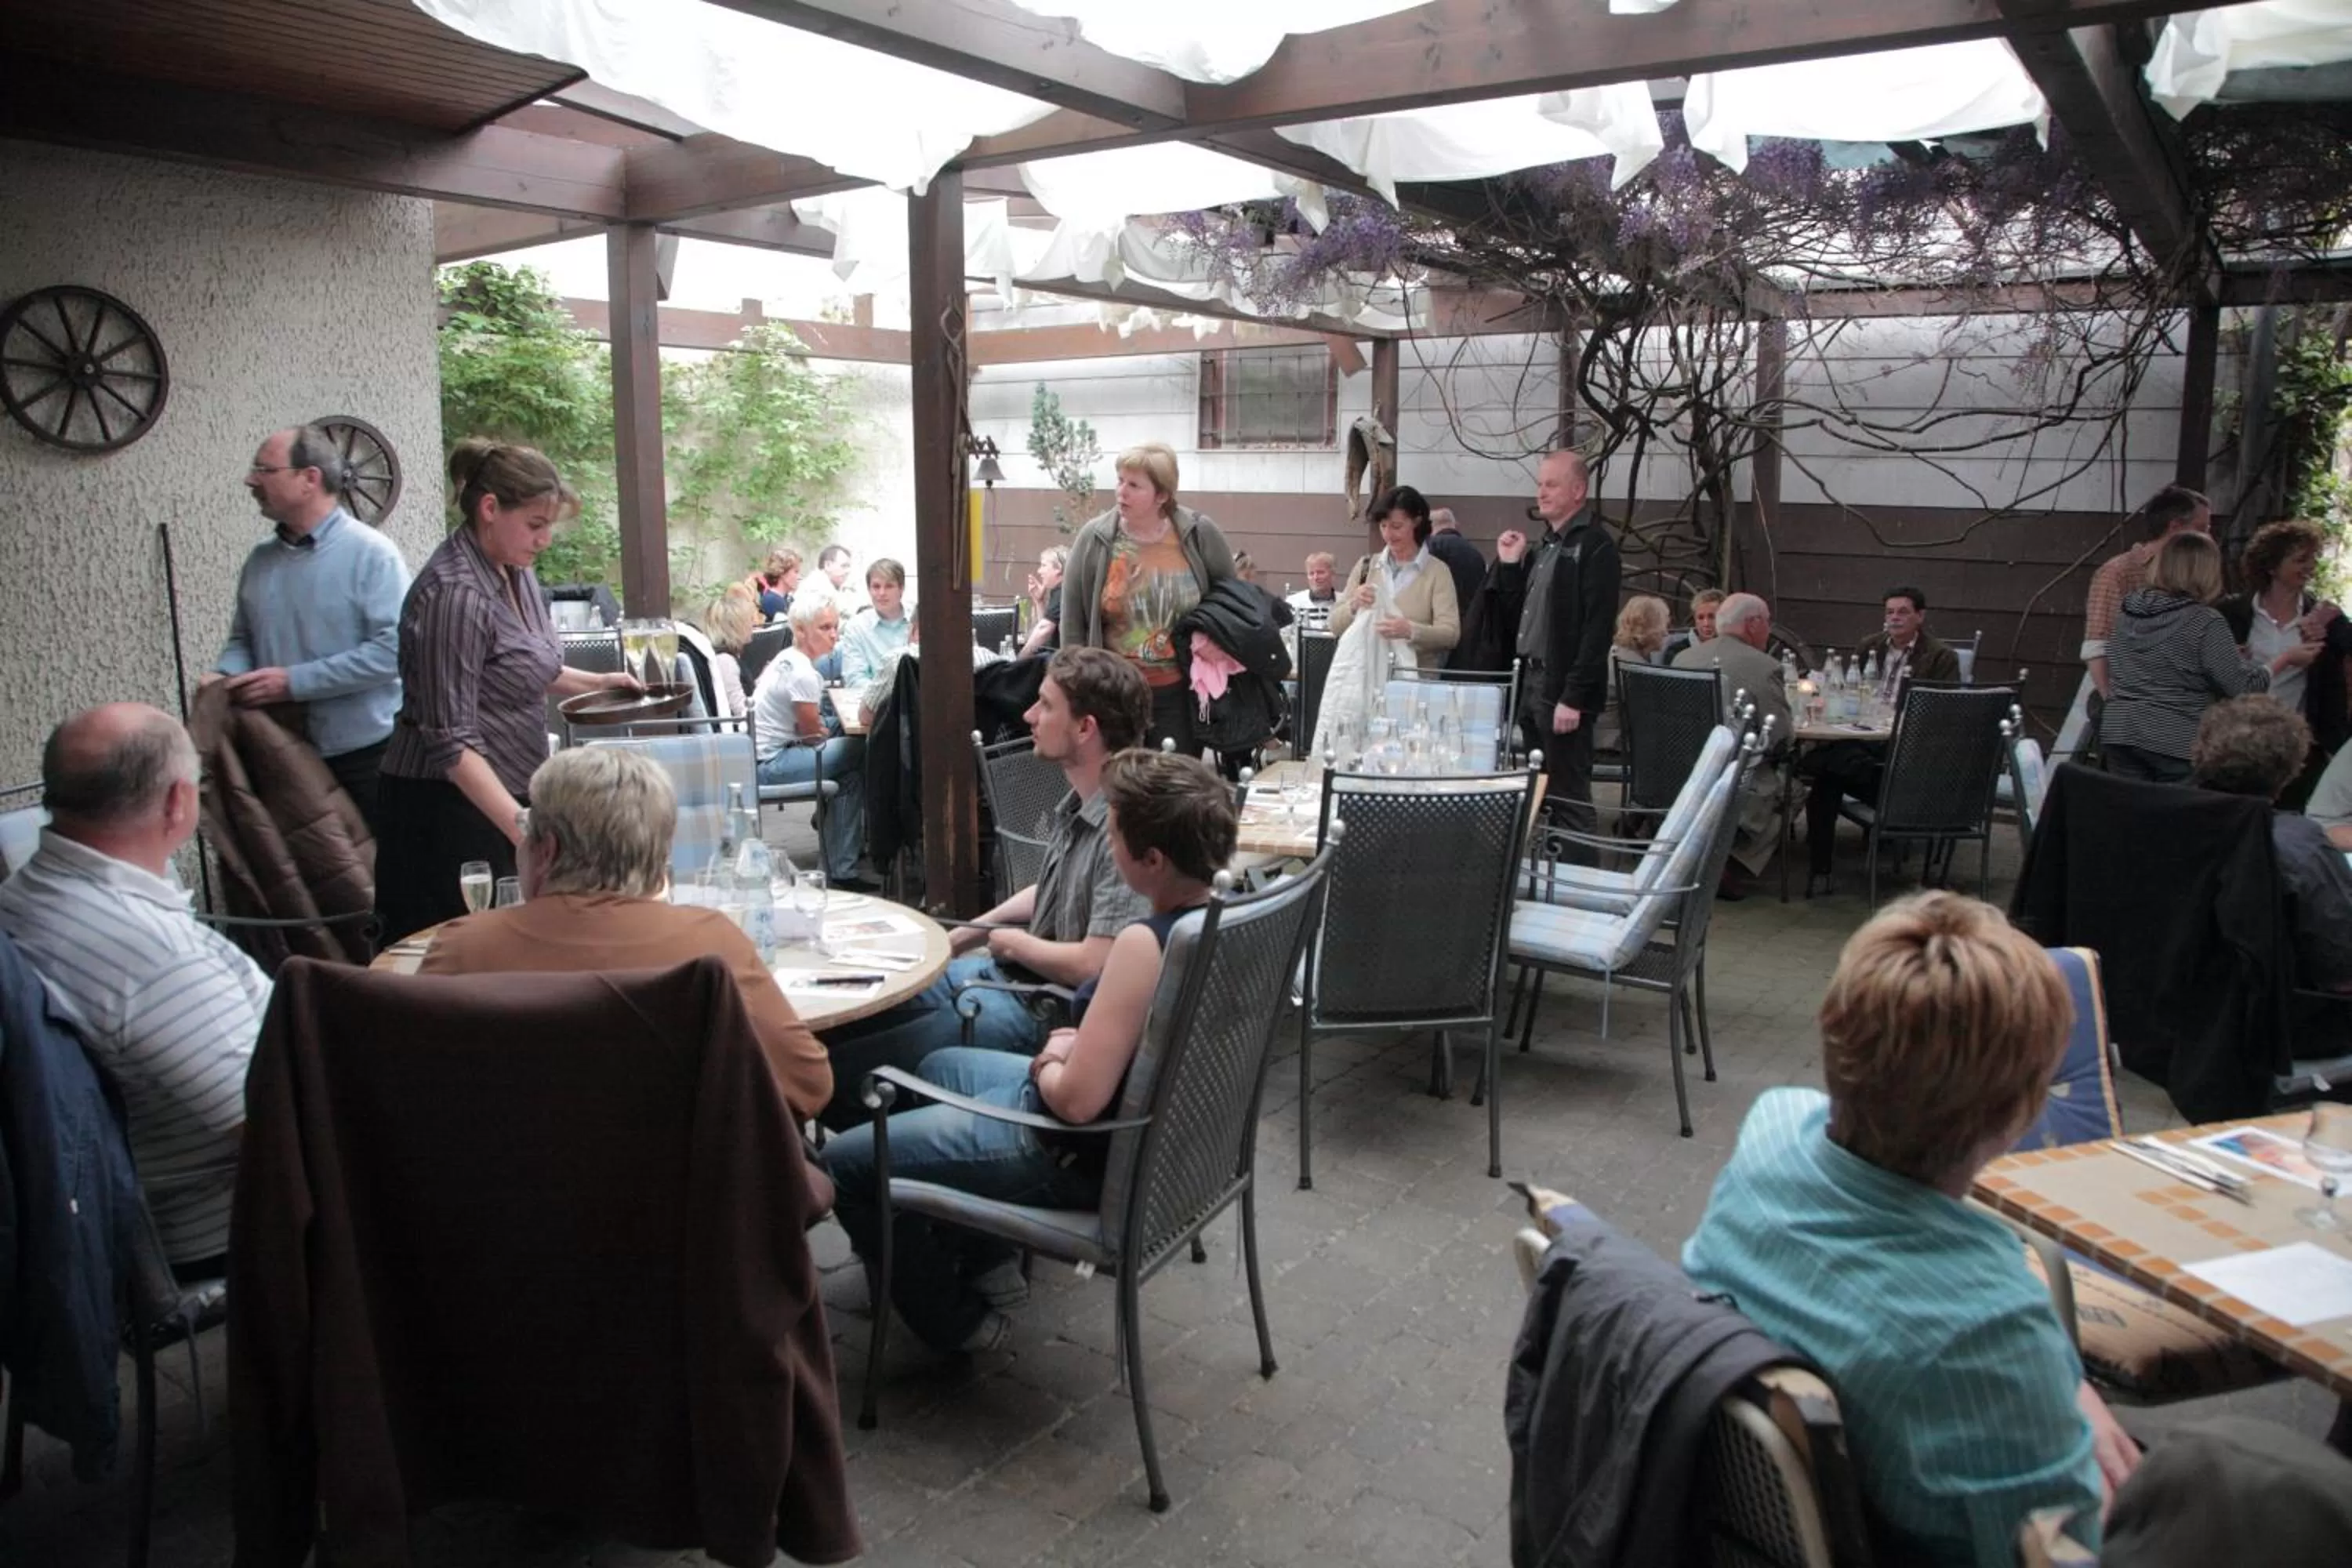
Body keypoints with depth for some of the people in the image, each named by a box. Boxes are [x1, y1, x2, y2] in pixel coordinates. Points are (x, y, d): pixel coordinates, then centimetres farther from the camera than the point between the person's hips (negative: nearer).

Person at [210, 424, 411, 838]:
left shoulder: (371, 553, -10)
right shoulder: (261, 559, 11)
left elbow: (393, 648, -19)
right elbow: (242, 638, 20)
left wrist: (294, 682, -19)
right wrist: (225, 676, -3)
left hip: (365, 757, -6)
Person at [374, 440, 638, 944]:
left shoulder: (515, 571, 8)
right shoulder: (454, 594, -20)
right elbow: (452, 741, -24)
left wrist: (594, 682, 10)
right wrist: (520, 825, -32)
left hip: (508, 795, 9)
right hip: (452, 808, -9)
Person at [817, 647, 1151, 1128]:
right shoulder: (1079, 804, 6)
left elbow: (1094, 964, -30)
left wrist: (1013, 943, -11)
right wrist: (970, 932, 15)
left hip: (1039, 1015, -10)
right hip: (1000, 974, 10)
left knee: (825, 1074, -12)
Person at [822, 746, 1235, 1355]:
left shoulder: (1145, 943, -32)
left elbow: (1076, 1100, -31)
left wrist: (1047, 1067, -10)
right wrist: (1076, 1048, -1)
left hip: (1089, 1155, -10)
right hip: (1147, 1125, 10)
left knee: (845, 1162, 1)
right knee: (941, 1066, 30)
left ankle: (957, 1318, 20)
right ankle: (987, 1264, 33)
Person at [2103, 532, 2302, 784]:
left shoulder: (2128, 609, 6)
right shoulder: (2205, 621, -13)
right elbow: (2243, 687, -10)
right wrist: (2286, 658, 6)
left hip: (2119, 734, 5)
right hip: (2178, 743, -5)